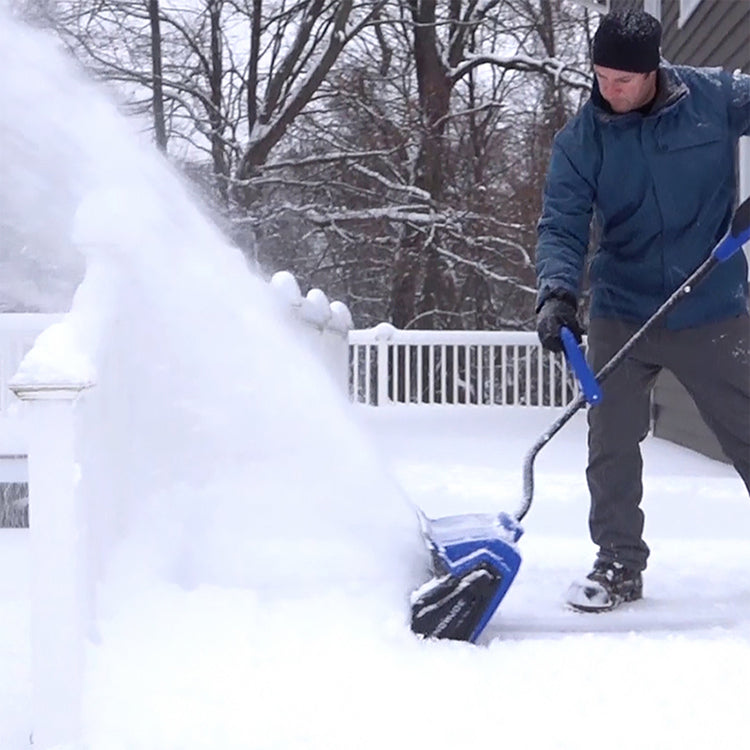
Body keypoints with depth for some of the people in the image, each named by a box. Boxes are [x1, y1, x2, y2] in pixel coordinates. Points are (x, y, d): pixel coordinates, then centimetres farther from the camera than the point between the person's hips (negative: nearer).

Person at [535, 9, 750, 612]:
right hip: (621, 316, 1)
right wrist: (557, 292, -29)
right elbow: (563, 226, -11)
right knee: (611, 446, 0)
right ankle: (619, 565, 15)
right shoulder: (580, 141, -6)